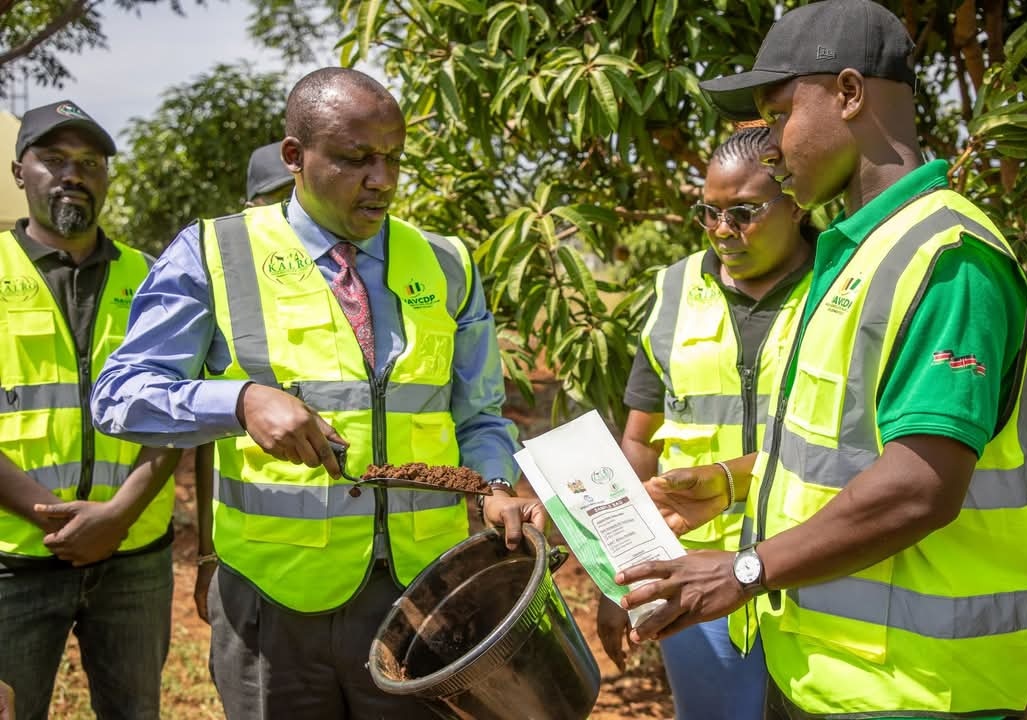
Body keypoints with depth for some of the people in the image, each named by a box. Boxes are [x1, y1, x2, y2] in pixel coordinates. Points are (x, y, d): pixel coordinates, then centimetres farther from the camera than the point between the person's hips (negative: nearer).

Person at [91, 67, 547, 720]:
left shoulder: (446, 268, 8)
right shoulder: (214, 255, -1)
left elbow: (479, 418, 12)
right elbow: (121, 394, -5)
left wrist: (496, 489, -9)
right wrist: (243, 400, -23)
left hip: (421, 593, 2)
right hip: (274, 598, -2)